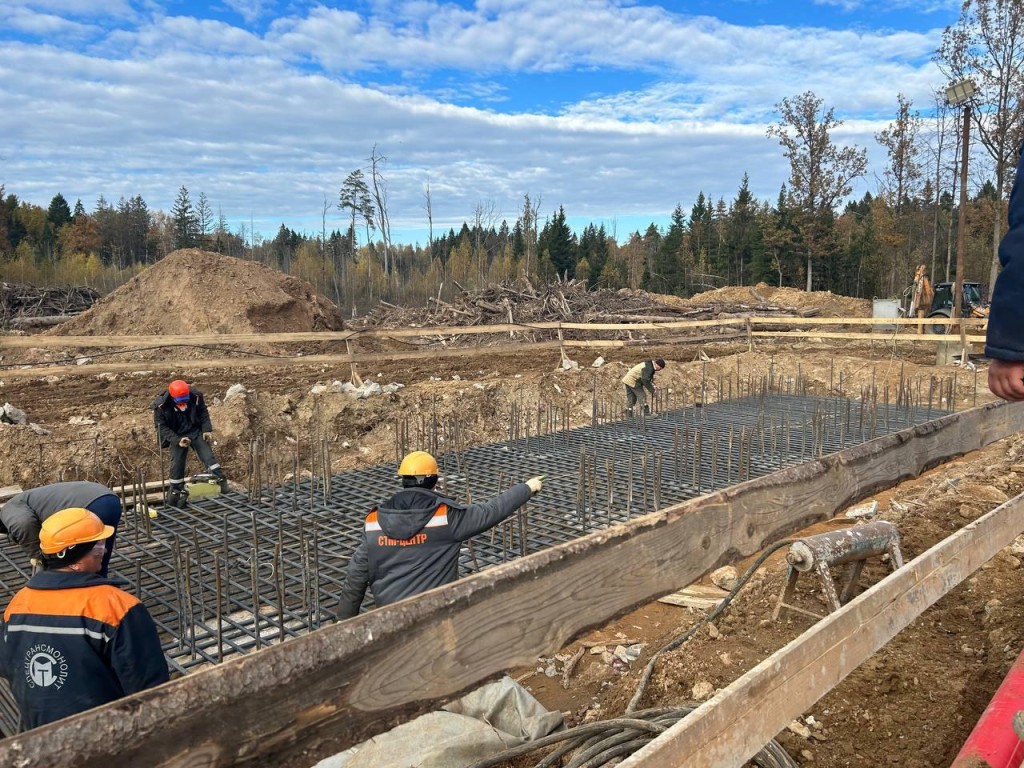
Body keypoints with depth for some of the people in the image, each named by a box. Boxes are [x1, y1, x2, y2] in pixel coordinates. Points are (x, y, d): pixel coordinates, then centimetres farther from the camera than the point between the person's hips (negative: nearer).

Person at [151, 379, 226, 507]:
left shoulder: (195, 396, -16)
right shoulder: (161, 405, -20)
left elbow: (203, 413, 2)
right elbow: (162, 427, -13)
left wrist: (207, 429, -10)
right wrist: (177, 440, -24)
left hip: (196, 431, 1)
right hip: (177, 436, -1)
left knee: (208, 456, -10)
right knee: (177, 464, -2)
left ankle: (222, 481, -7)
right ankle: (176, 491, 13)